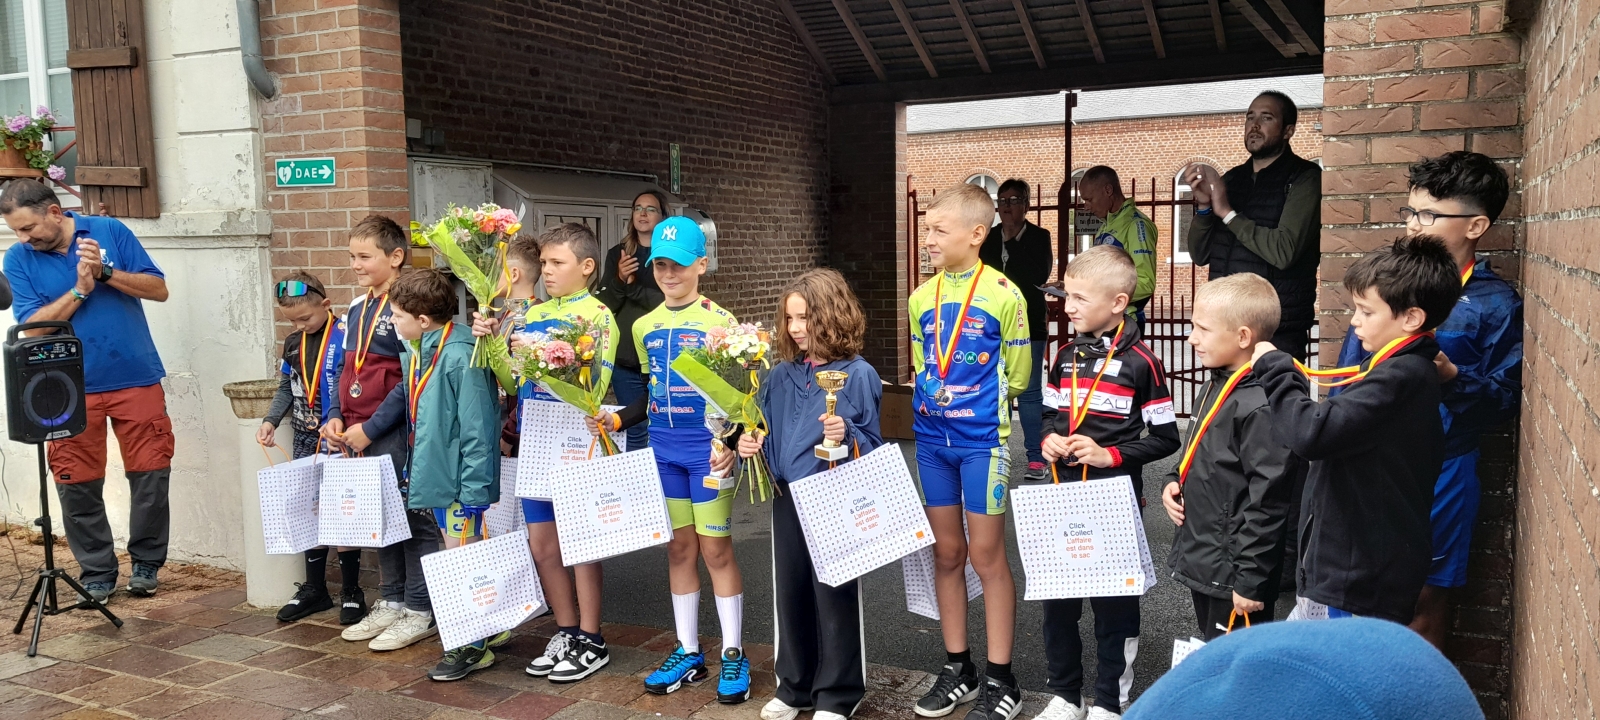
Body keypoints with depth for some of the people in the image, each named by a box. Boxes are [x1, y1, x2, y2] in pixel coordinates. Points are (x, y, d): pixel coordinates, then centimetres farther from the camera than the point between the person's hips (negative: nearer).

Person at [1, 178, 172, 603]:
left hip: (136, 378, -1)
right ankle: (97, 574, 16)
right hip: (72, 389, 1)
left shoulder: (110, 231, -1)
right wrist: (79, 290, -16)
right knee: (77, 485, 1)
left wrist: (106, 272, -15)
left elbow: (159, 290, -2)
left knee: (151, 474, 3)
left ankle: (146, 564, 19)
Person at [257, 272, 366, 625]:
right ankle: (314, 588, 23)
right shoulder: (293, 343, 10)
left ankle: (352, 592, 11)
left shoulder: (346, 337, -12)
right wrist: (271, 420, 5)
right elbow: (286, 388, 19)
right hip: (305, 441, 6)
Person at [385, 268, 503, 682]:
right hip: (437, 475, 9)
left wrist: (473, 489, -22)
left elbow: (477, 429, -22)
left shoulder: (460, 357, -22)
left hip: (461, 478, -9)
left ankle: (473, 646, 14)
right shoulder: (415, 353, 6)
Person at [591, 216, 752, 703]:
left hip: (708, 447, -5)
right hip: (663, 448, 5)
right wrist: (616, 419, 2)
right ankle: (688, 652, 22)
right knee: (678, 548, 11)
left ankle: (733, 655, 13)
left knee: (716, 550, 0)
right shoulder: (644, 327, 9)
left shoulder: (720, 321, -7)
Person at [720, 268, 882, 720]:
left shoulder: (858, 375, -9)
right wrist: (750, 444, -5)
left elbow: (873, 445, -7)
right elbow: (766, 434, 15)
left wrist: (847, 436, -26)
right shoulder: (781, 375, 6)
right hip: (787, 498, 6)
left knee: (834, 595, 4)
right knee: (790, 591, 13)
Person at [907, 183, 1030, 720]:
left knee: (986, 555, 1)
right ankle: (958, 668, 25)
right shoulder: (922, 298, 6)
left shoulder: (1003, 295, -9)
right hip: (931, 439, 5)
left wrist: (978, 400, 1)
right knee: (947, 552, 11)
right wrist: (932, 398, 5)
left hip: (982, 439, -5)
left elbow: (1015, 376, -2)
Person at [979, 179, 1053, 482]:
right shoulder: (987, 239, 10)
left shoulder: (1039, 237, 1)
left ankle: (1036, 458, 1)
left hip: (1028, 326, -3)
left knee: (1029, 393, -3)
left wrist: (1012, 242, -12)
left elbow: (1040, 275, -13)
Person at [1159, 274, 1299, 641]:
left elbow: (1268, 504, -23)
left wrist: (1251, 581, -20)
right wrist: (1175, 481, 3)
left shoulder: (1259, 407, -24)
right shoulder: (1216, 386, 6)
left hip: (1234, 575, -10)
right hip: (1202, 566, 10)